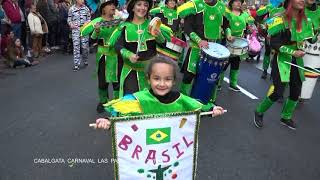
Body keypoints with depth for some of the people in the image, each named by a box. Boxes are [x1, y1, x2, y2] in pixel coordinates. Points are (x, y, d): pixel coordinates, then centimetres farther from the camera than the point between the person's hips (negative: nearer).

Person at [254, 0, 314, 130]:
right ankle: (259, 113, 15)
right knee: (278, 92, -8)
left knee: (296, 92, 10)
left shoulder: (305, 21, 6)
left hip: (297, 61, 7)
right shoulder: (280, 19, -14)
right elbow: (274, 44, -17)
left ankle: (286, 117, 30)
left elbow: (307, 39, 18)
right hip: (282, 60, -6)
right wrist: (292, 52, -20)